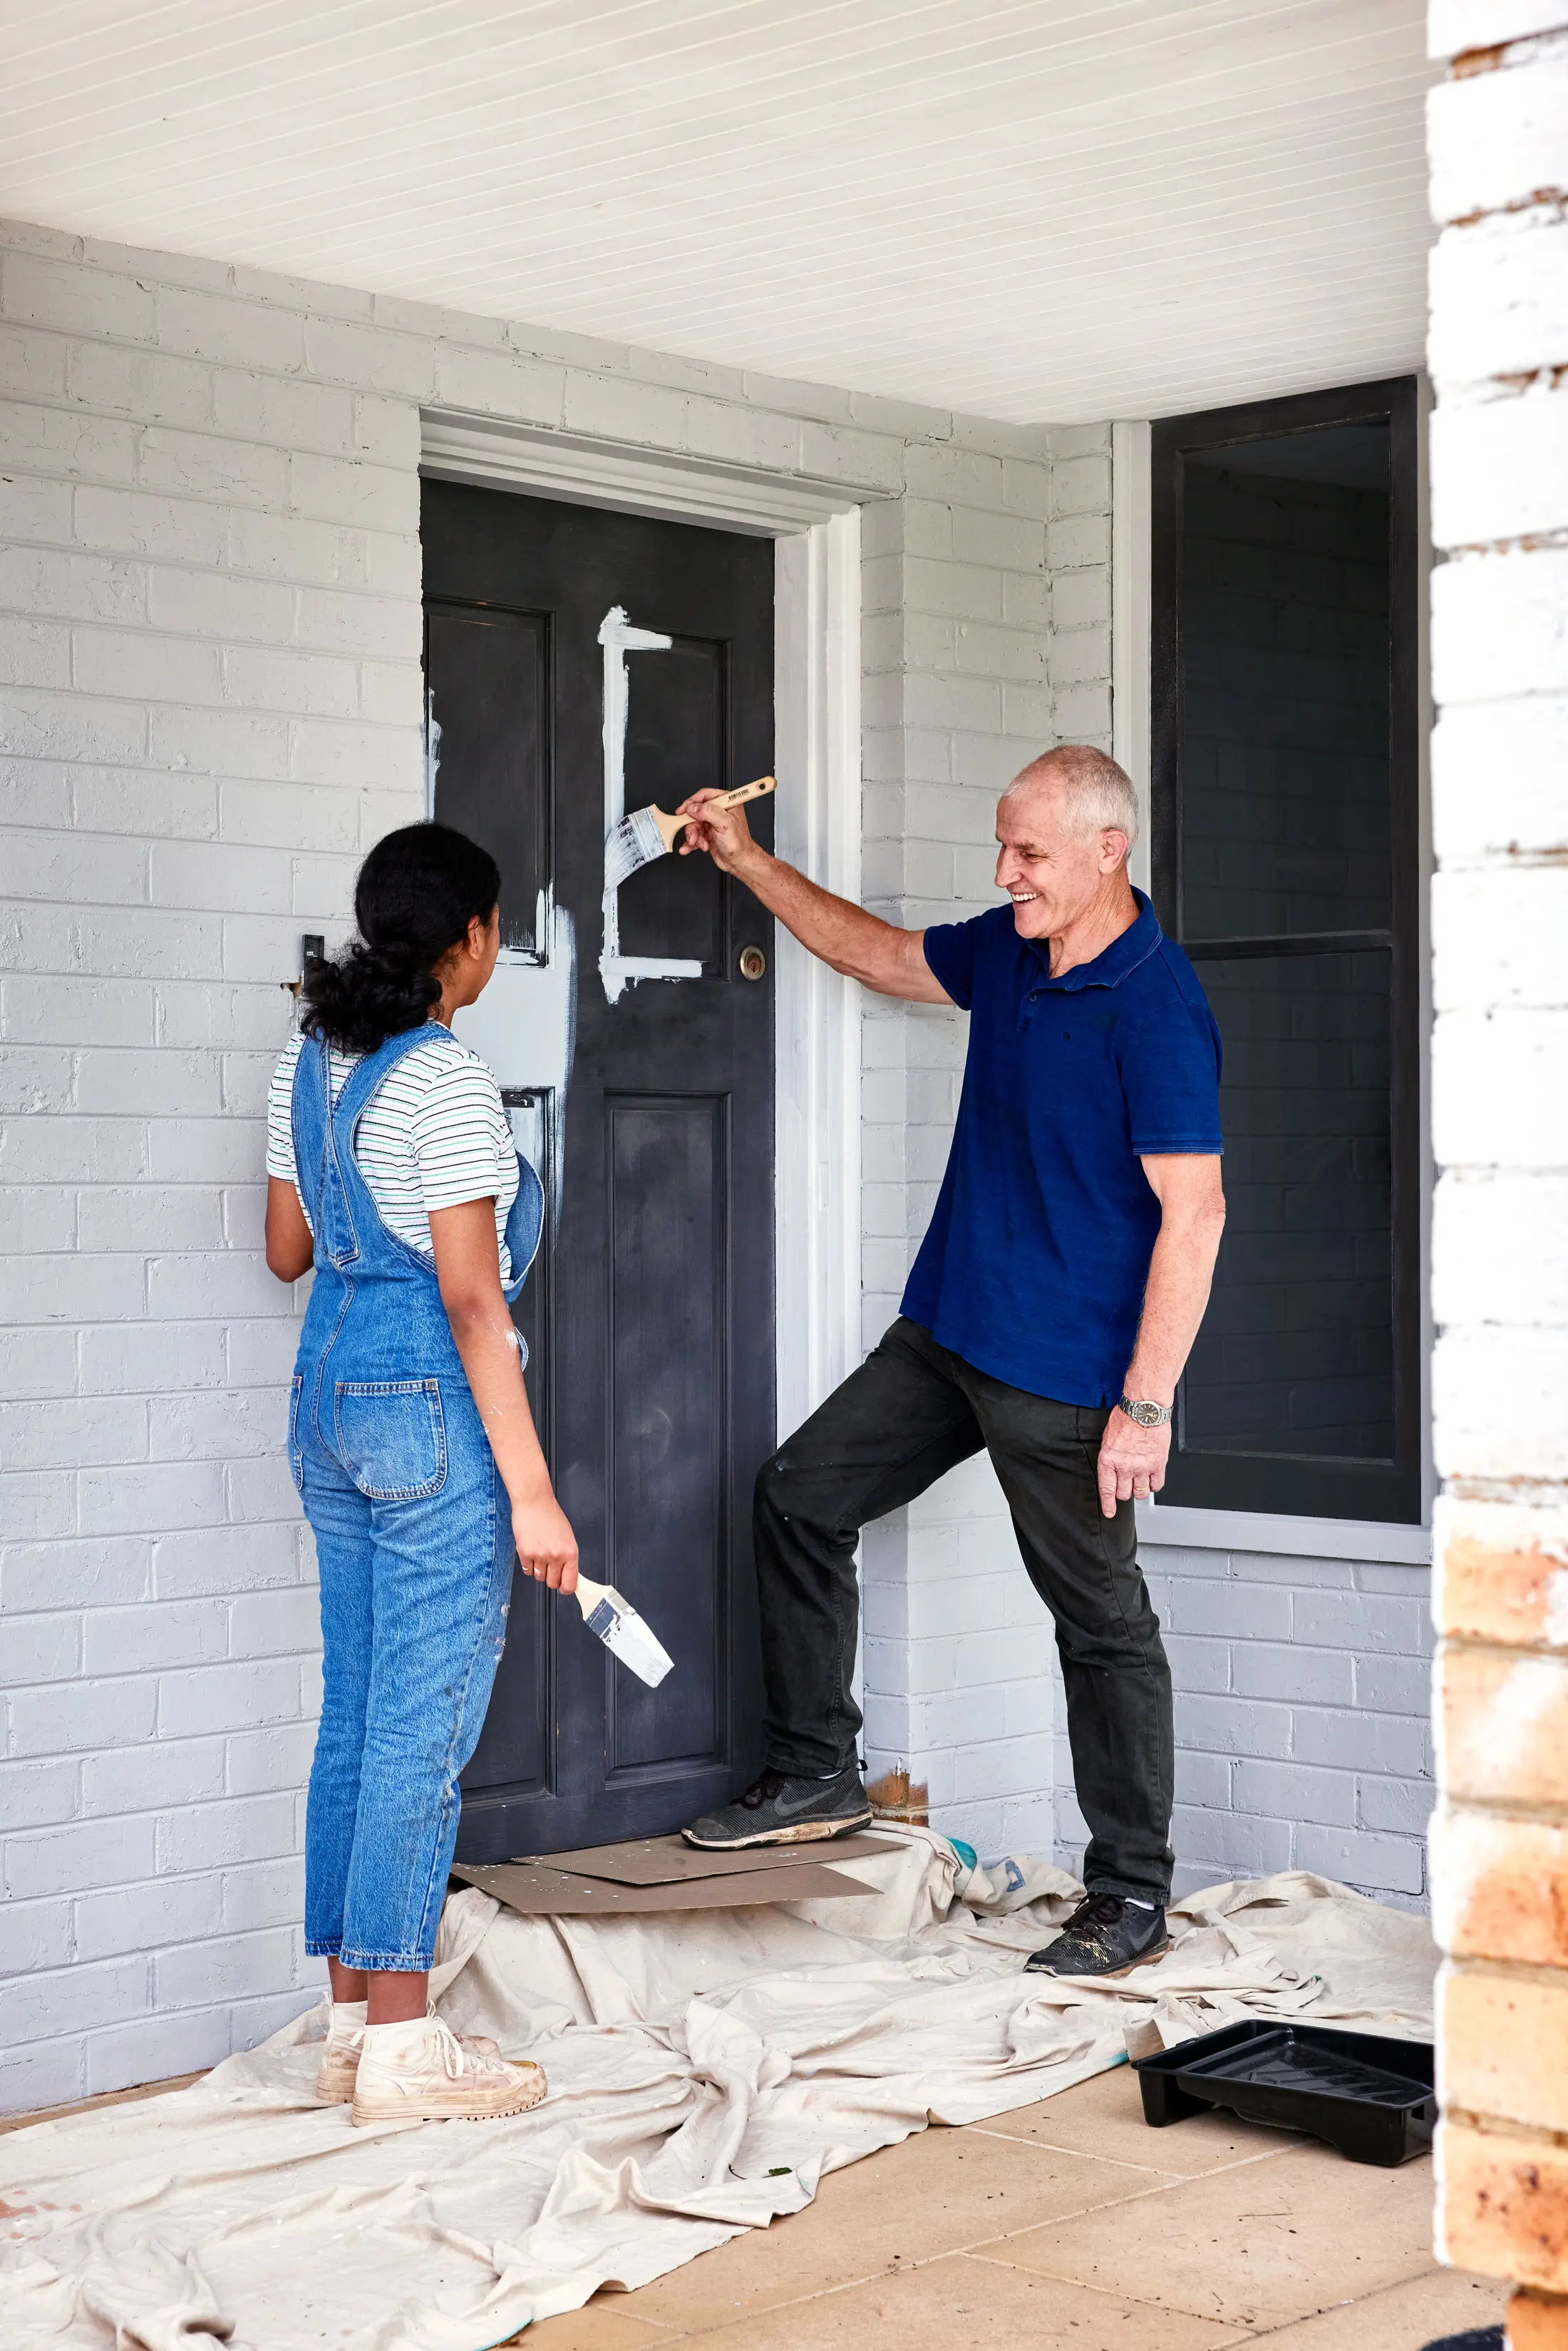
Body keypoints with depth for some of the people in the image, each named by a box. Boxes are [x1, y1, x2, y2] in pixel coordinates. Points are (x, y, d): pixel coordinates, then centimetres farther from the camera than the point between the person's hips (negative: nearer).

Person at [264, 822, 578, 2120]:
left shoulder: (310, 1062, 9)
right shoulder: (448, 1079, -15)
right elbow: (469, 1295, -18)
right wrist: (530, 1488, -16)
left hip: (330, 1398, 8)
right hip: (433, 1404, -8)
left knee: (355, 1715, 12)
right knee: (423, 1728, -4)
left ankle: (352, 2020, 19)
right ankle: (402, 2050, 1)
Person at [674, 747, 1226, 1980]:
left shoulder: (1156, 1006, -20)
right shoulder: (1007, 952, 6)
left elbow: (1192, 1214, -22)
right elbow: (884, 955, 26)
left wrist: (1147, 1404, -24)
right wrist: (749, 862, 21)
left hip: (1069, 1372, -9)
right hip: (947, 1331, 9)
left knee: (1103, 1621, 2)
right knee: (800, 1494, 12)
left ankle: (1132, 1895, 13)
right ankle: (817, 1774, 24)